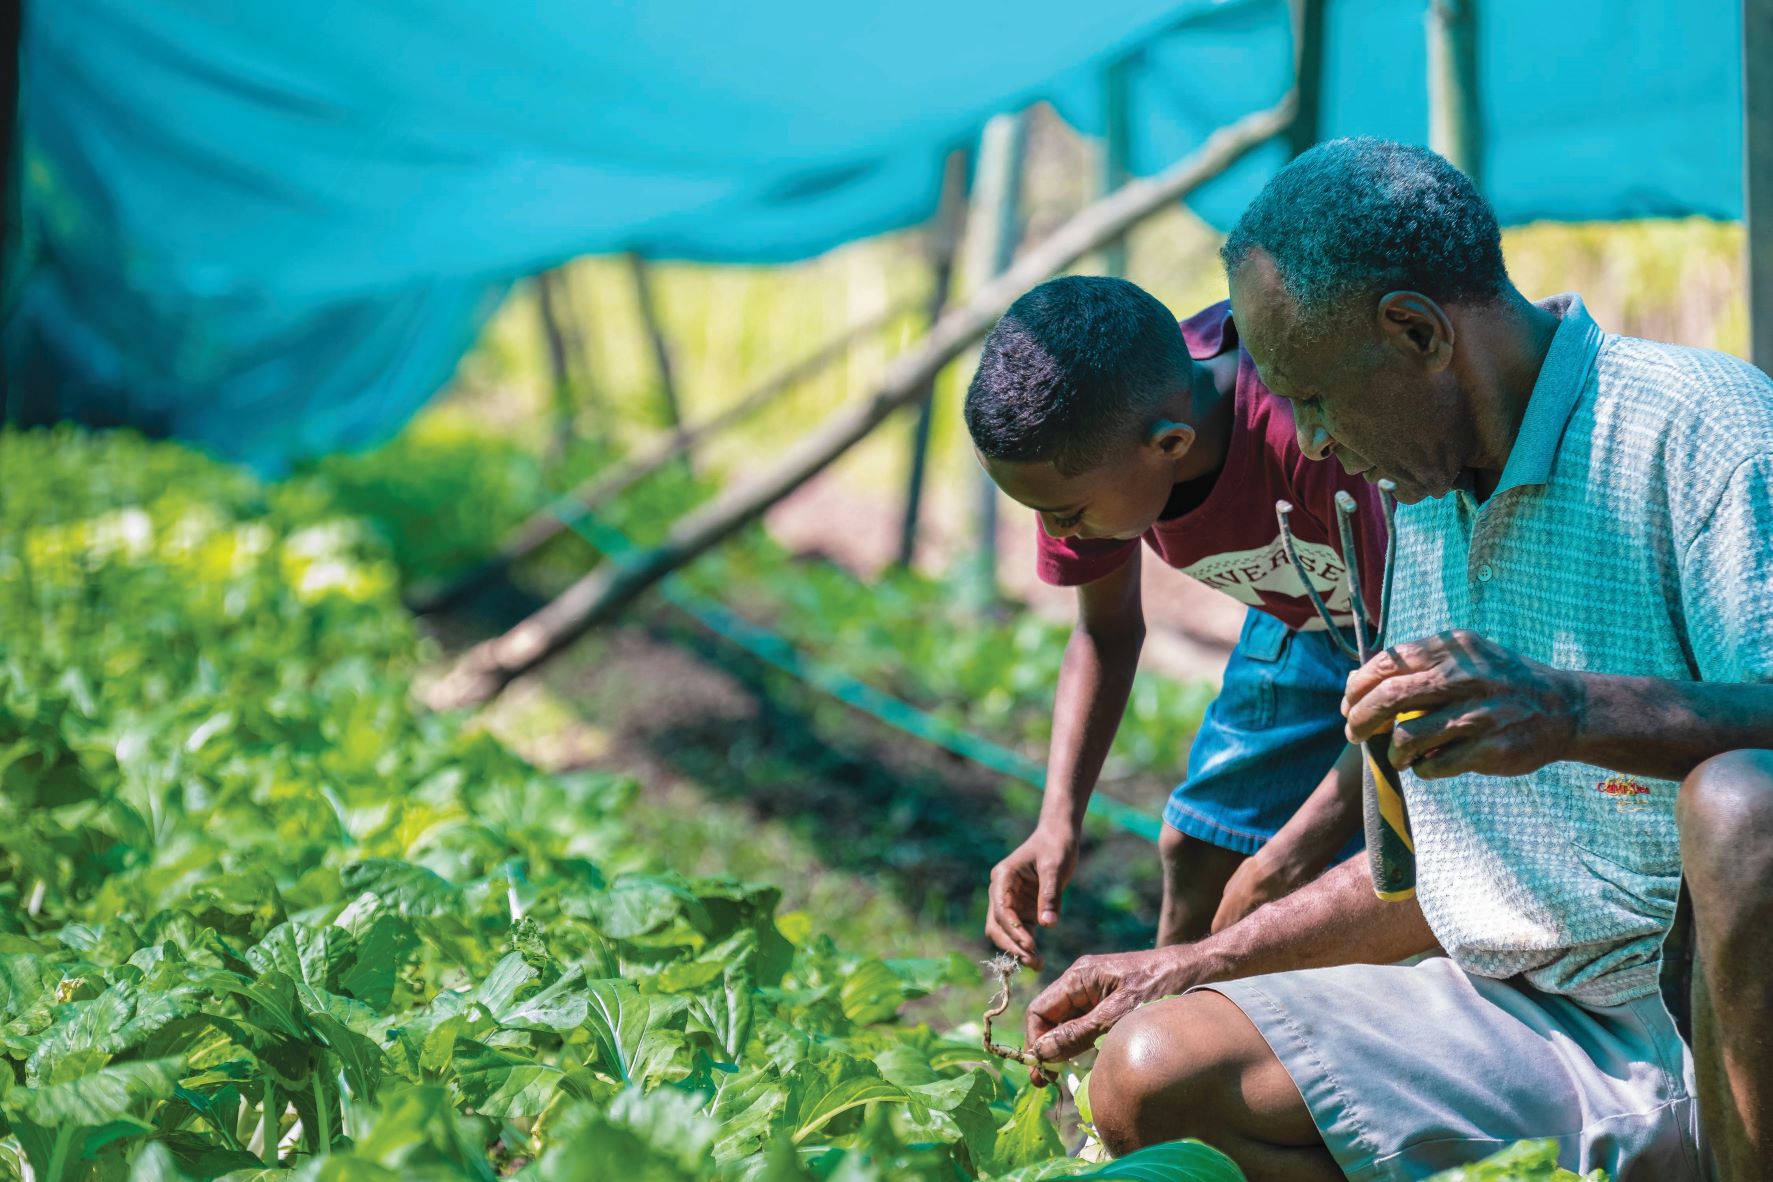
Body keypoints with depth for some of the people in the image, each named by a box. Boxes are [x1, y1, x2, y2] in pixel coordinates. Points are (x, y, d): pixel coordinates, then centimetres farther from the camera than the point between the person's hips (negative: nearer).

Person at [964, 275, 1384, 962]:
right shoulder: (1088, 451, -22)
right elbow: (1106, 631, -3)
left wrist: (1284, 864, -33)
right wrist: (1057, 822, -15)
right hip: (1307, 617, 6)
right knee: (1196, 854, 6)